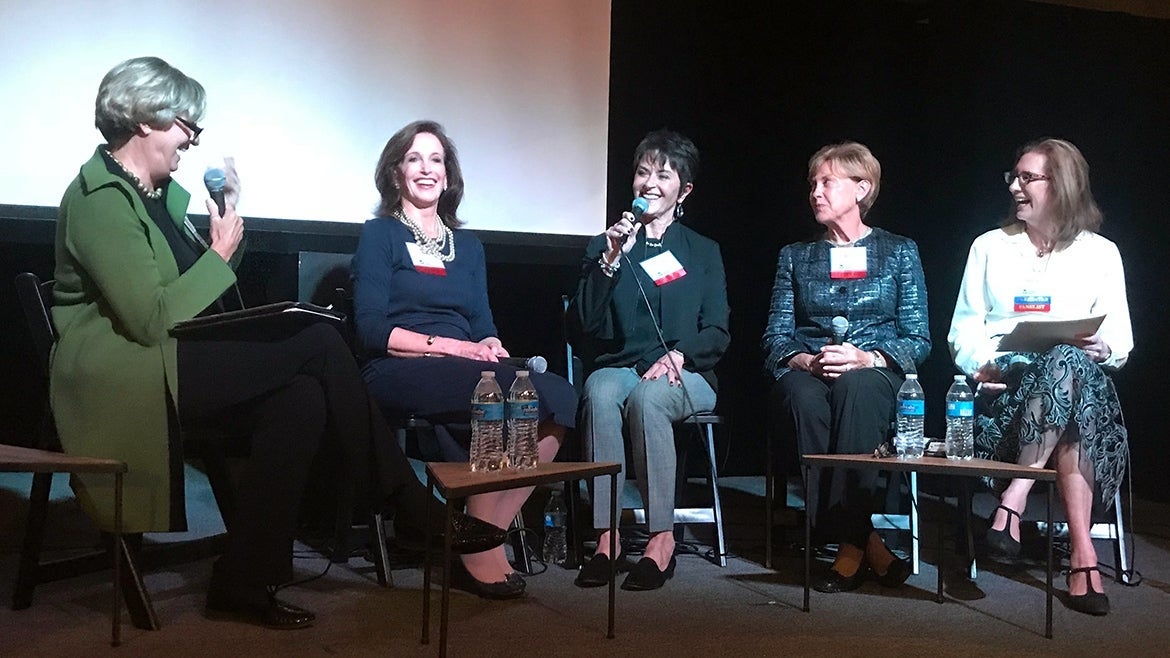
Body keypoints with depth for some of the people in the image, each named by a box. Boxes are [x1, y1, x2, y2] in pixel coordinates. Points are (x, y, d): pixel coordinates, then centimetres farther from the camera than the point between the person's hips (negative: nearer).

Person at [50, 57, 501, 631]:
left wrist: (227, 216, 7)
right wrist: (219, 255, -11)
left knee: (302, 397, -18)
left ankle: (246, 582, -13)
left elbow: (191, 288, 19)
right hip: (123, 375, -9)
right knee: (320, 342, -18)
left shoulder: (163, 191, 17)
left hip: (172, 363, 9)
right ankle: (412, 509, -10)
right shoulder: (100, 198, -12)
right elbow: (150, 319, -21)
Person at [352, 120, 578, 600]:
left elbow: (483, 326, 17)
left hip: (471, 377, 5)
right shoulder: (380, 235, 8)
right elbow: (372, 329, -4)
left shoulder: (467, 246, 25)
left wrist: (491, 347, -7)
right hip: (398, 374, -5)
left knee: (559, 397, -25)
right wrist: (451, 346, -14)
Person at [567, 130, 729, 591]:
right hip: (618, 366, 1)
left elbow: (717, 334, 8)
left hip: (685, 374, -1)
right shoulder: (605, 245, 16)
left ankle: (662, 537, -33)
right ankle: (606, 535, -35)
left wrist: (677, 353, -13)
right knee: (600, 394, -36)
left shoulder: (703, 253, 17)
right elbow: (584, 325, 2)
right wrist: (610, 260, -7)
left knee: (648, 397, -36)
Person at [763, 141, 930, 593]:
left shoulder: (899, 252, 13)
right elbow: (775, 337, 10)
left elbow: (919, 339, 4)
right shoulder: (795, 256, 20)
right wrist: (803, 360, -13)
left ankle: (849, 545, -40)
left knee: (855, 389, -39)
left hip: (876, 375, -1)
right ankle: (866, 544, -34)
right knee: (805, 397, -36)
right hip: (807, 375, 2)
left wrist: (866, 358, -15)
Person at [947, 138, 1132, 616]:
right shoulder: (989, 246, 16)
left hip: (1081, 380, 0)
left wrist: (1101, 348, -15)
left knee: (1068, 363, -39)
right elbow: (963, 330, 10)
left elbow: (1121, 343, 10)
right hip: (1005, 386, 0)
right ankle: (1082, 554, -39)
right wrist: (981, 364, -12)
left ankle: (1013, 502, -40)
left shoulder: (1101, 253, 15)